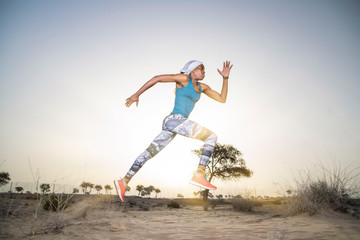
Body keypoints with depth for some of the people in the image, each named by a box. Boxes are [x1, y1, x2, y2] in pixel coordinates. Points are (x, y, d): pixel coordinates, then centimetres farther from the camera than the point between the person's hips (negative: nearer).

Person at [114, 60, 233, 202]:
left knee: (149, 153, 9)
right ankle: (199, 176, -19)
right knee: (212, 137, -11)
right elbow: (157, 78, 0)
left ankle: (124, 182, 16)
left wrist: (225, 78, 12)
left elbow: (222, 99, 20)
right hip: (174, 119, -8)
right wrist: (136, 95, -2)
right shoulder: (184, 78, 0)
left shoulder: (202, 87, 21)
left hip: (172, 125, 8)